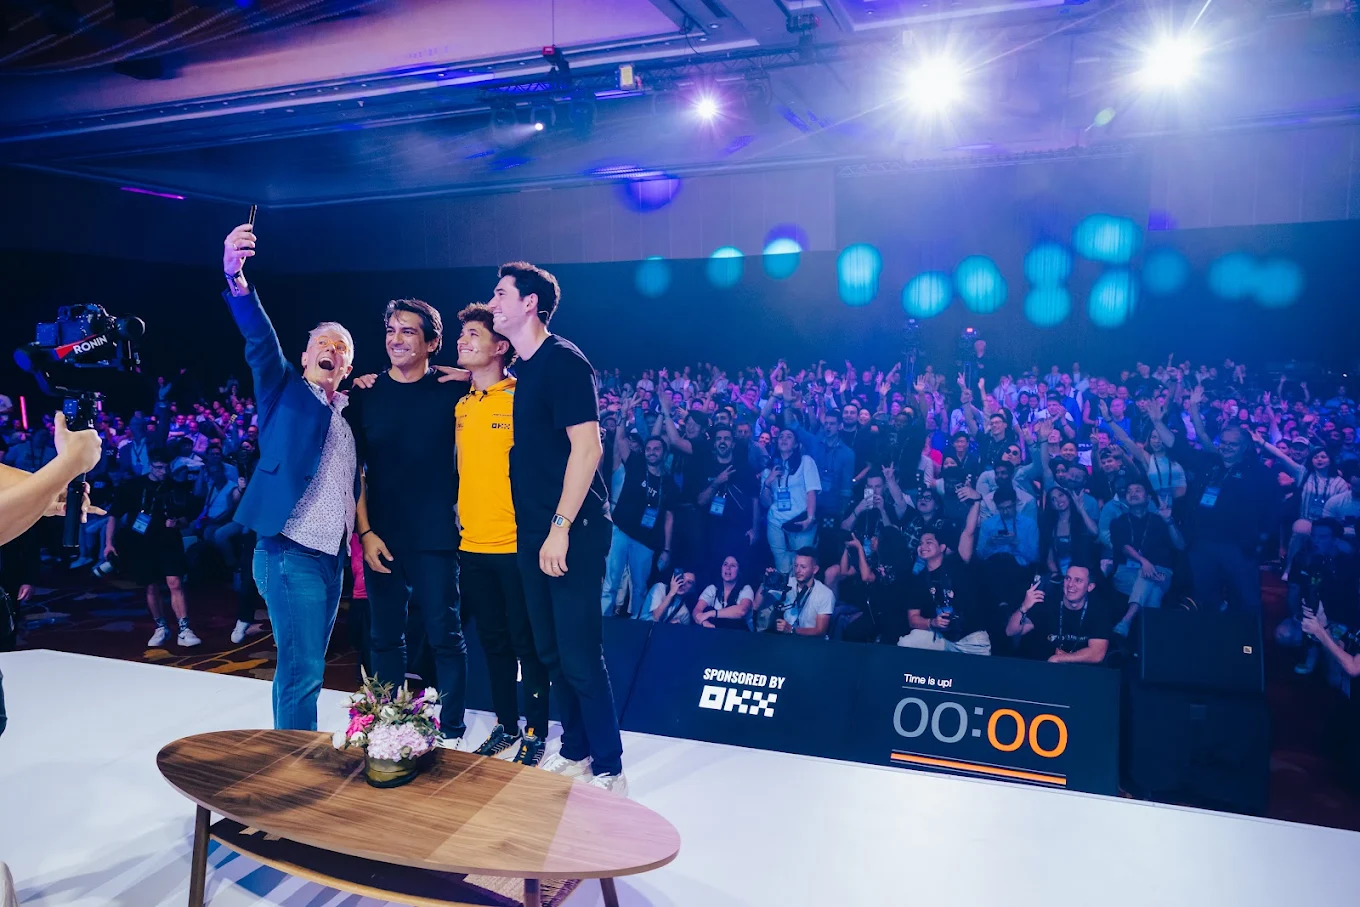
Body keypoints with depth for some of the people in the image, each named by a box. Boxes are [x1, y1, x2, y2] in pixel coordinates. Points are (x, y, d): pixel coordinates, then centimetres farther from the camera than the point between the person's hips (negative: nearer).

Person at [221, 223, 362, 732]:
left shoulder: (347, 414, 18)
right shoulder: (284, 390, 2)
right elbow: (260, 339, -14)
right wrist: (236, 277, -30)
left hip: (331, 557, 7)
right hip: (290, 553, -6)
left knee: (301, 669, 14)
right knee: (301, 670, -9)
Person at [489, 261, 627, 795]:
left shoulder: (562, 361, -11)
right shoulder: (521, 370, 15)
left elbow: (587, 446, -18)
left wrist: (561, 527, -21)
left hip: (571, 531, -9)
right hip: (534, 531, 9)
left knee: (580, 654, -4)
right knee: (550, 650, 15)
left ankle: (608, 769, 9)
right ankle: (574, 751, 29)